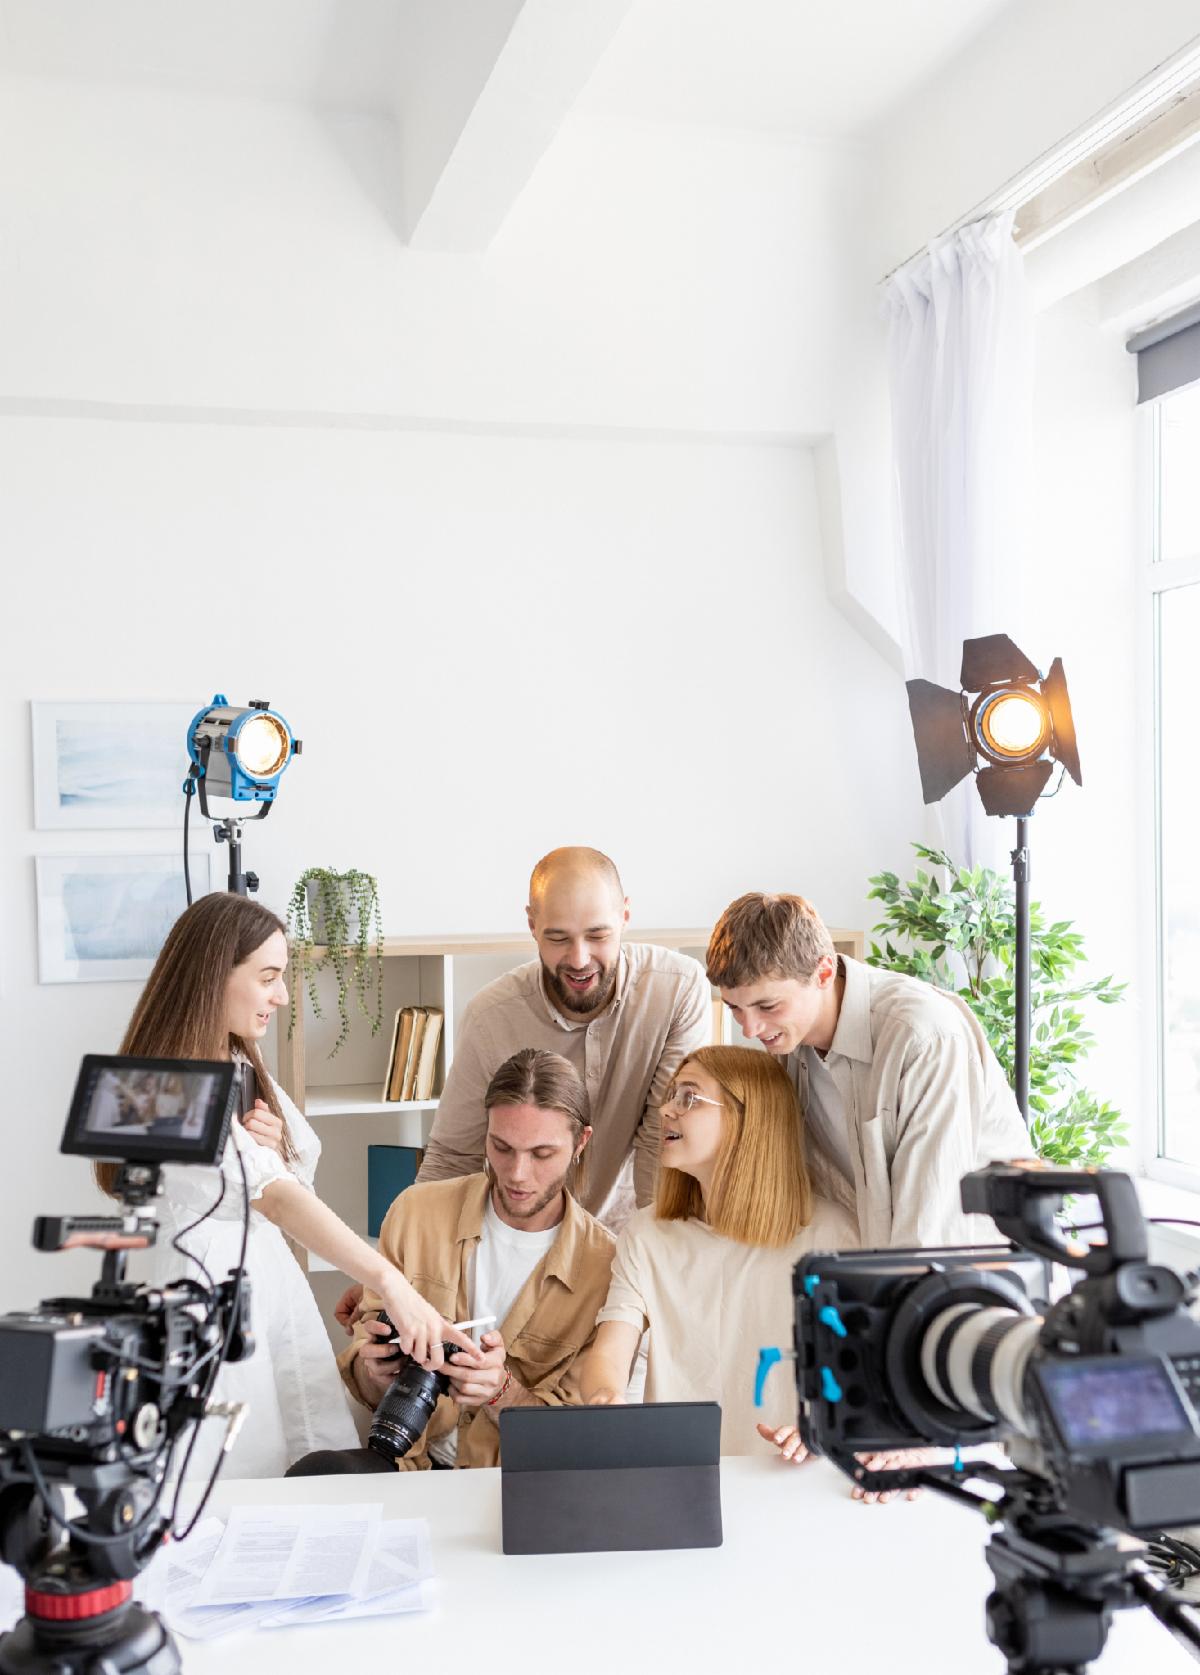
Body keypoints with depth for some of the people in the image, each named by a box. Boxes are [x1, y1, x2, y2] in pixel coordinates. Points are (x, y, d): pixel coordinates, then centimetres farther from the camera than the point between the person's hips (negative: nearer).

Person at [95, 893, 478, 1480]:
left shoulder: (244, 1067, 8)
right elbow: (277, 1199, -32)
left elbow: (297, 1177, 17)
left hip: (268, 1271, 8)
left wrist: (276, 1147, -7)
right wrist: (392, 1285, -39)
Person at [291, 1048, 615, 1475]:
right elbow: (361, 1367, 6)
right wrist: (374, 1372, -19)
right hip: (410, 1459, 2)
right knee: (317, 1472, -29)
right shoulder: (416, 1211, 0)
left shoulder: (606, 1264, -6)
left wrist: (501, 1392, -23)